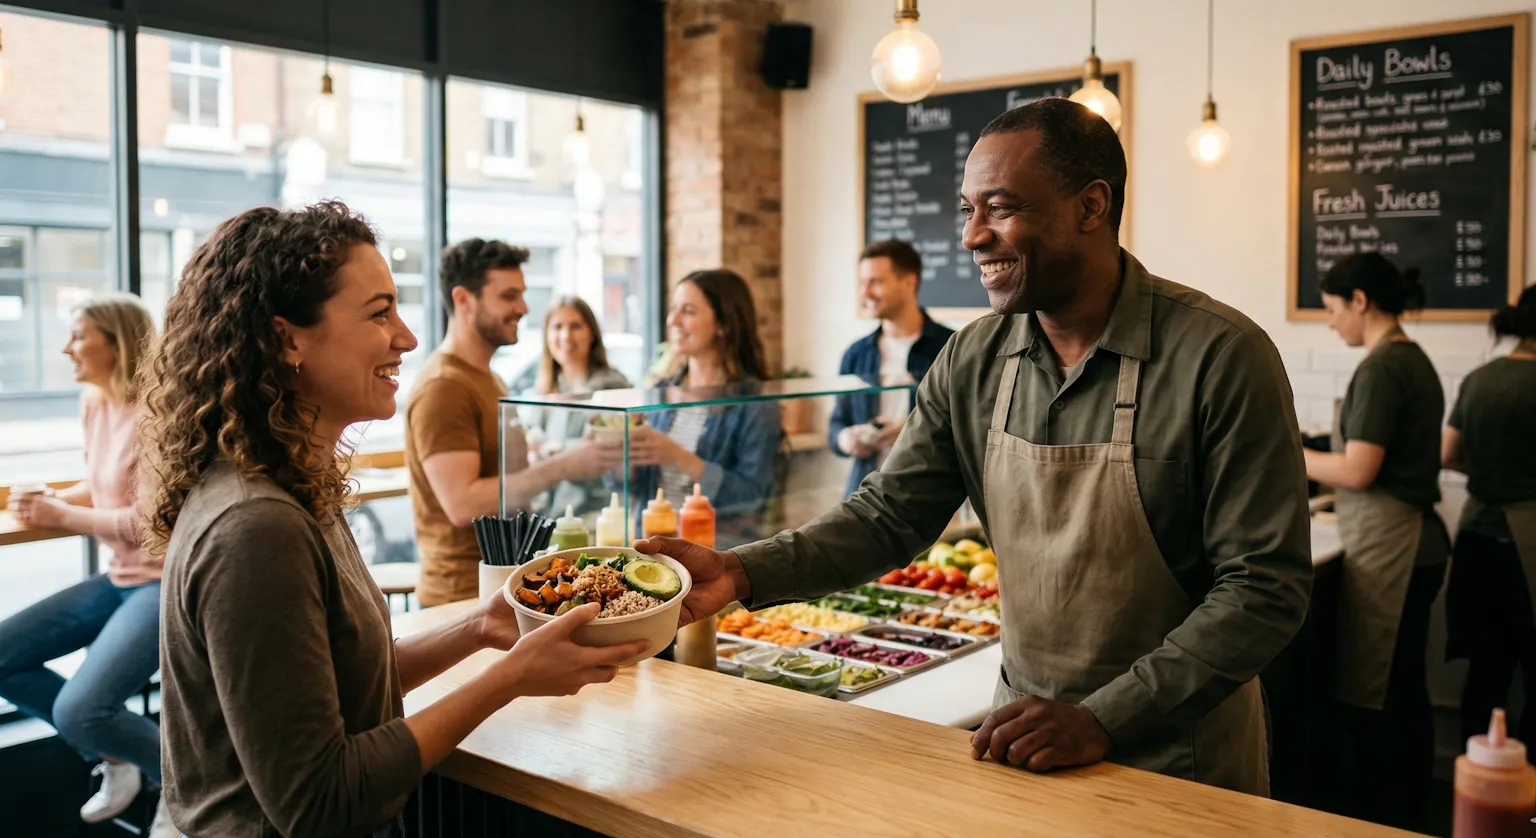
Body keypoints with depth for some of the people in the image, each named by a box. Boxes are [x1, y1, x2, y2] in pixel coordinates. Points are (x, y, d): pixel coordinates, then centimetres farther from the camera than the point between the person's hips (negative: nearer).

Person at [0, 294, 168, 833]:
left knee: (78, 712, -21)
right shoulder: (94, 402, 7)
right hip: (120, 578, 9)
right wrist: (47, 502, 1)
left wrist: (63, 517, -13)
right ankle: (115, 758, 19)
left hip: (168, 583, -9)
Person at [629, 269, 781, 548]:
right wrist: (620, 454, -8)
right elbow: (637, 485, 13)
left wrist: (680, 458, -19)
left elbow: (753, 494, -11)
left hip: (722, 549, -3)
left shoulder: (754, 402, -5)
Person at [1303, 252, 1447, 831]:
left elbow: (1358, 471, -18)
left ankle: (1377, 820, 6)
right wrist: (1316, 467, 17)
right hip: (1416, 542, 10)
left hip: (1387, 548, -10)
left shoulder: (1381, 367, -15)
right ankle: (1409, 818, 27)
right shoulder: (1415, 360, 13)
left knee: (1370, 698, -2)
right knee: (1406, 692, 16)